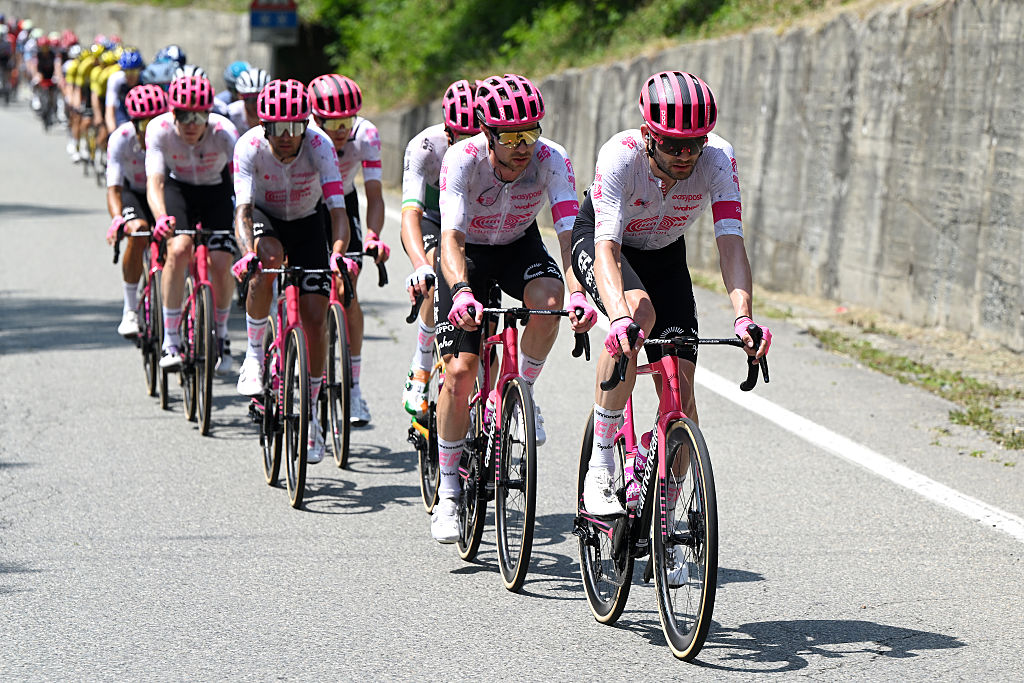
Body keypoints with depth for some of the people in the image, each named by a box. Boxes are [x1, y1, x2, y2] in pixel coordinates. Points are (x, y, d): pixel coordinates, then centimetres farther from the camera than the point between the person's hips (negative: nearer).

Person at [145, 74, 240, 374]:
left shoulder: (223, 131, -30)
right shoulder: (160, 129, -28)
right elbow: (155, 181, -34)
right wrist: (161, 217, -53)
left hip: (216, 191, 0)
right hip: (178, 189, 0)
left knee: (220, 263, -16)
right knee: (178, 250, -26)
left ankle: (221, 335, 13)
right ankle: (170, 341, -17)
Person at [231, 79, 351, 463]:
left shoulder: (320, 146, -29)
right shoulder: (249, 147, -29)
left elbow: (338, 211, -35)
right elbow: (243, 209, -36)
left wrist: (338, 255, -53)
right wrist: (248, 250, -55)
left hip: (307, 223, 1)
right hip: (264, 218, -1)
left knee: (315, 317, -10)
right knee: (268, 258, -37)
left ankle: (311, 414, 6)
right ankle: (254, 356, -18)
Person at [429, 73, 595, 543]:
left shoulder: (552, 160, -27)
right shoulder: (462, 160, -31)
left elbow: (570, 231, -35)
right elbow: (451, 235, -40)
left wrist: (577, 293, -53)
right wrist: (462, 292, -58)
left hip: (520, 247, 2)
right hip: (468, 253, -1)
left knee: (548, 300, -33)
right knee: (460, 370, -13)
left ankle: (523, 390, -6)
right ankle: (448, 492, 1)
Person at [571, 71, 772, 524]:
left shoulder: (718, 159, -29)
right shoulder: (620, 156, -36)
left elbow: (730, 244, -35)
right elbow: (607, 248, -44)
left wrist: (743, 316, -51)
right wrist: (619, 317, -62)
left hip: (664, 254, 3)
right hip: (597, 240, -3)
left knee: (681, 389, -10)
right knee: (638, 313, -36)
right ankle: (600, 467, -26)